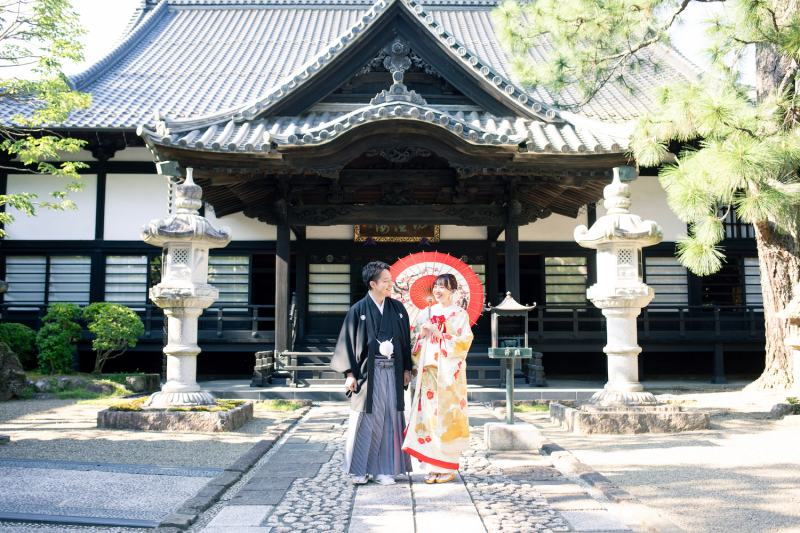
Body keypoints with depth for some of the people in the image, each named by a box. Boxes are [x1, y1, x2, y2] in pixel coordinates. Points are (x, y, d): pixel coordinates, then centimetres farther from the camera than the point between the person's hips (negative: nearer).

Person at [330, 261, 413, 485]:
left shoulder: (397, 308, 8)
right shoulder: (358, 310, -2)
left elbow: (405, 340, 11)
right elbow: (348, 341, -2)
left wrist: (406, 369, 6)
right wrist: (350, 374, -7)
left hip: (392, 372, 3)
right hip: (367, 371, -3)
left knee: (389, 419, 4)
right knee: (365, 420, 2)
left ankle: (384, 470, 14)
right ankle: (360, 469, 14)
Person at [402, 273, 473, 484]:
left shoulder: (460, 315, 3)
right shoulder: (425, 314, 15)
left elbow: (464, 342, -6)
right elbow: (415, 342, 15)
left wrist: (439, 333, -12)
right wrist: (422, 334, -6)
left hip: (449, 373, -3)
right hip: (428, 371, 4)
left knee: (447, 415, -4)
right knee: (428, 414, -1)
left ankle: (448, 467, 4)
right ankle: (432, 467, 6)